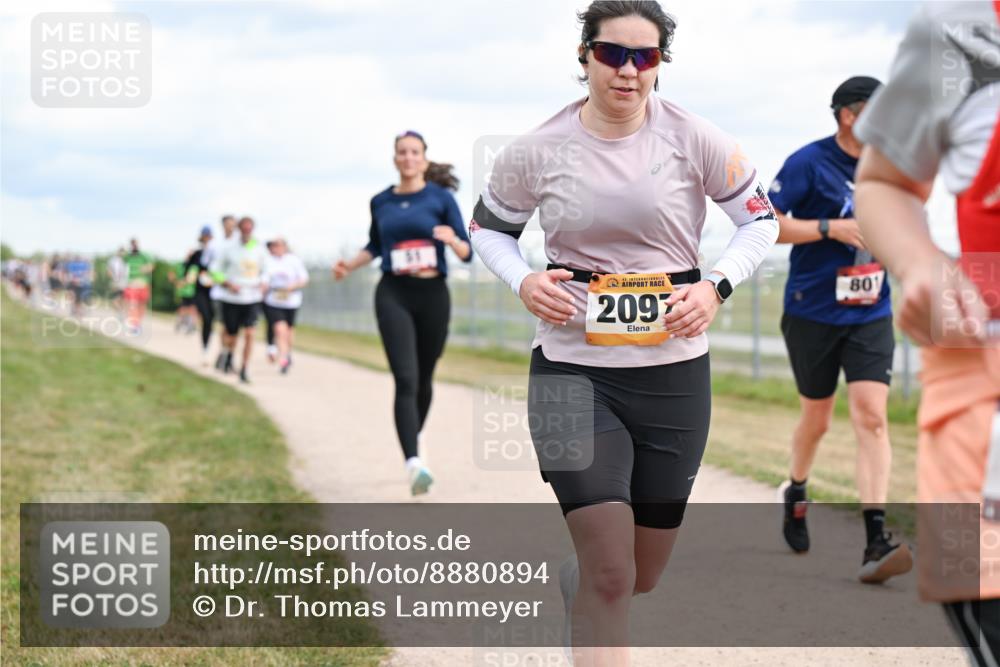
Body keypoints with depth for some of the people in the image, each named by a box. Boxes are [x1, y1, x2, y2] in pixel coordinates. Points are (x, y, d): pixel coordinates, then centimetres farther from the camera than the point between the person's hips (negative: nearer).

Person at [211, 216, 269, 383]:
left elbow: (264, 271, 17)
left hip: (252, 299, 1)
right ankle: (227, 355, 41)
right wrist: (228, 284, -12)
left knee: (249, 333, -12)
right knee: (231, 334, 8)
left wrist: (263, 284, -2)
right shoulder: (229, 249, -4)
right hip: (231, 298, -1)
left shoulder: (260, 250, 3)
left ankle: (244, 370, -4)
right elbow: (215, 269, 2)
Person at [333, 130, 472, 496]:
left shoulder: (440, 197, 1)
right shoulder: (381, 202, 8)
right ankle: (414, 462, -27)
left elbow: (467, 254, -1)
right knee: (405, 379, -15)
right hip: (393, 295, 0)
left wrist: (452, 239, -22)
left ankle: (413, 439, 39)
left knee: (424, 379, 12)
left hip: (432, 295, 0)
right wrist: (350, 264, 8)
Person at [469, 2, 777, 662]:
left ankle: (572, 582, 51)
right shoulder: (539, 151, -5)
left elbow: (762, 219, 6)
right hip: (572, 366, -2)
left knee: (641, 576, 15)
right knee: (610, 575, -15)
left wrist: (716, 285, -11)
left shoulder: (693, 139, -5)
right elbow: (488, 228, 12)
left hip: (674, 370, 2)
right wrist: (524, 281, -8)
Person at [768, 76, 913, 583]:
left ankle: (876, 541, -18)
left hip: (870, 314, 3)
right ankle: (795, 494, 42)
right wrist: (832, 228, -22)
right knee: (816, 419, 10)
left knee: (871, 414, -13)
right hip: (812, 313, -3)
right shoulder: (809, 162, -10)